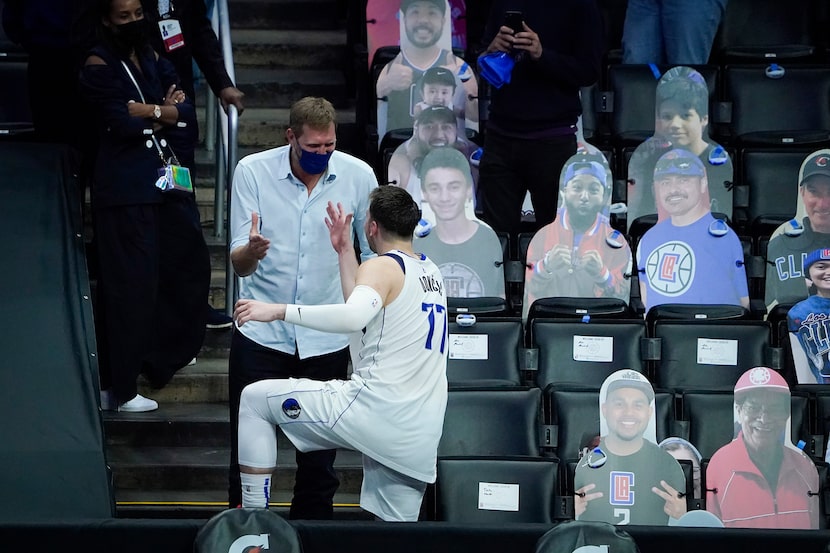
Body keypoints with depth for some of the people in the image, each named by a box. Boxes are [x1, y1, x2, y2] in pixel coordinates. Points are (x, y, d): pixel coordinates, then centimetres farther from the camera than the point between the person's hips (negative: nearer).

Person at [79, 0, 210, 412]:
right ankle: (119, 390, -2)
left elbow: (186, 113, 3)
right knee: (130, 283, -7)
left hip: (165, 179, 8)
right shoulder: (99, 66, -7)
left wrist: (149, 111, -12)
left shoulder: (153, 61, 13)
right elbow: (122, 124, -18)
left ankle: (165, 354, 36)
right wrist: (166, 112, -5)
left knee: (189, 264, 16)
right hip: (126, 188, -8)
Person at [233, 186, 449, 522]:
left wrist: (279, 311, -24)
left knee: (255, 399, 7)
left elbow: (354, 317, -26)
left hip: (375, 409, -8)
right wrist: (345, 250, 31)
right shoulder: (429, 271, 20)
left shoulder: (383, 267, -5)